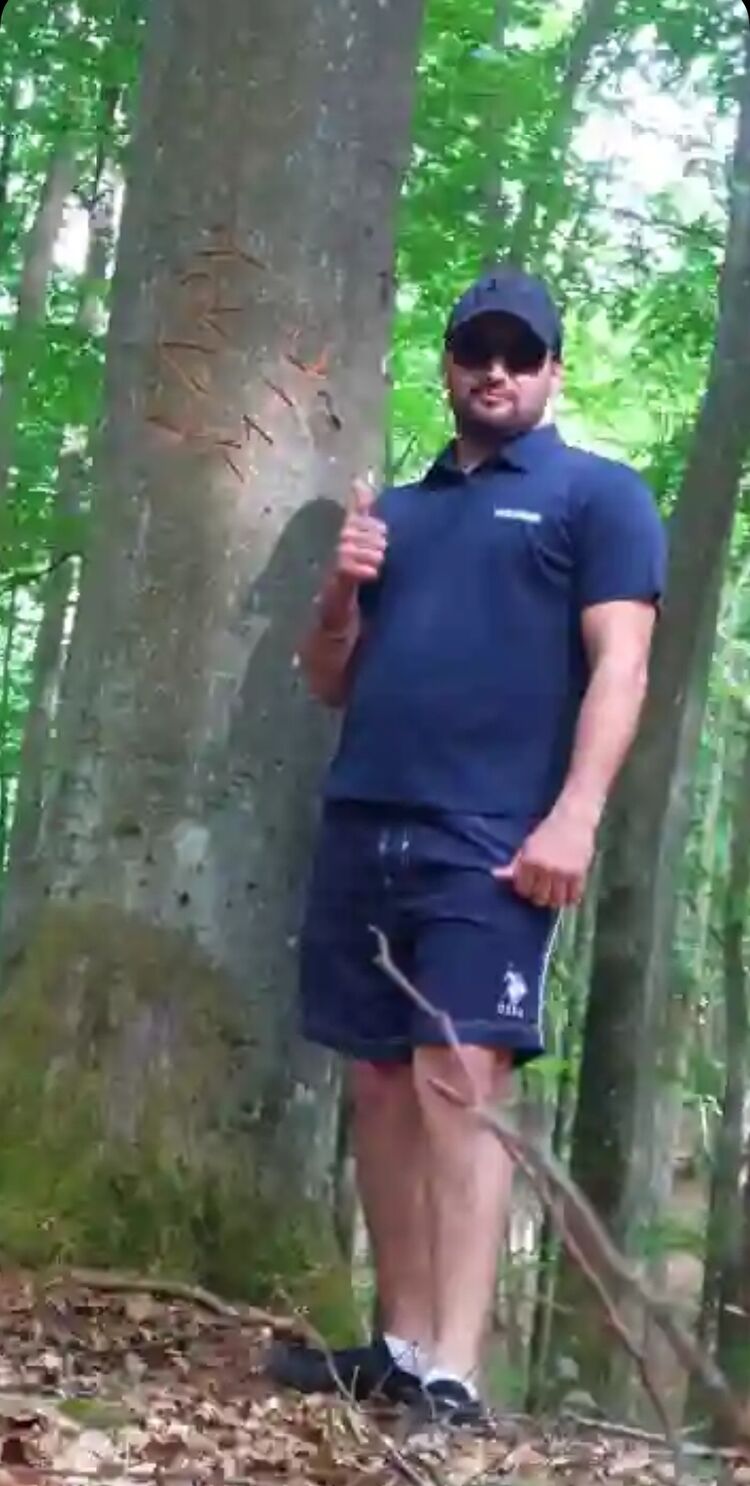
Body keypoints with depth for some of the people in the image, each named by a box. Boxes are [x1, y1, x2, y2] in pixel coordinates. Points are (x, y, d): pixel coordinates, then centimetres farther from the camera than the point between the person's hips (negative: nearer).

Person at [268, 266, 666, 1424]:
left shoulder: (599, 494, 7)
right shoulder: (398, 510, 23)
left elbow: (618, 664, -4)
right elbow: (331, 685, 24)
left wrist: (574, 815, -17)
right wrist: (339, 595, 3)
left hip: (492, 841, -6)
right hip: (362, 828, 6)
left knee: (461, 1079, -14)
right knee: (381, 1082, 5)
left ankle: (452, 1373, -16)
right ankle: (400, 1341, 12)